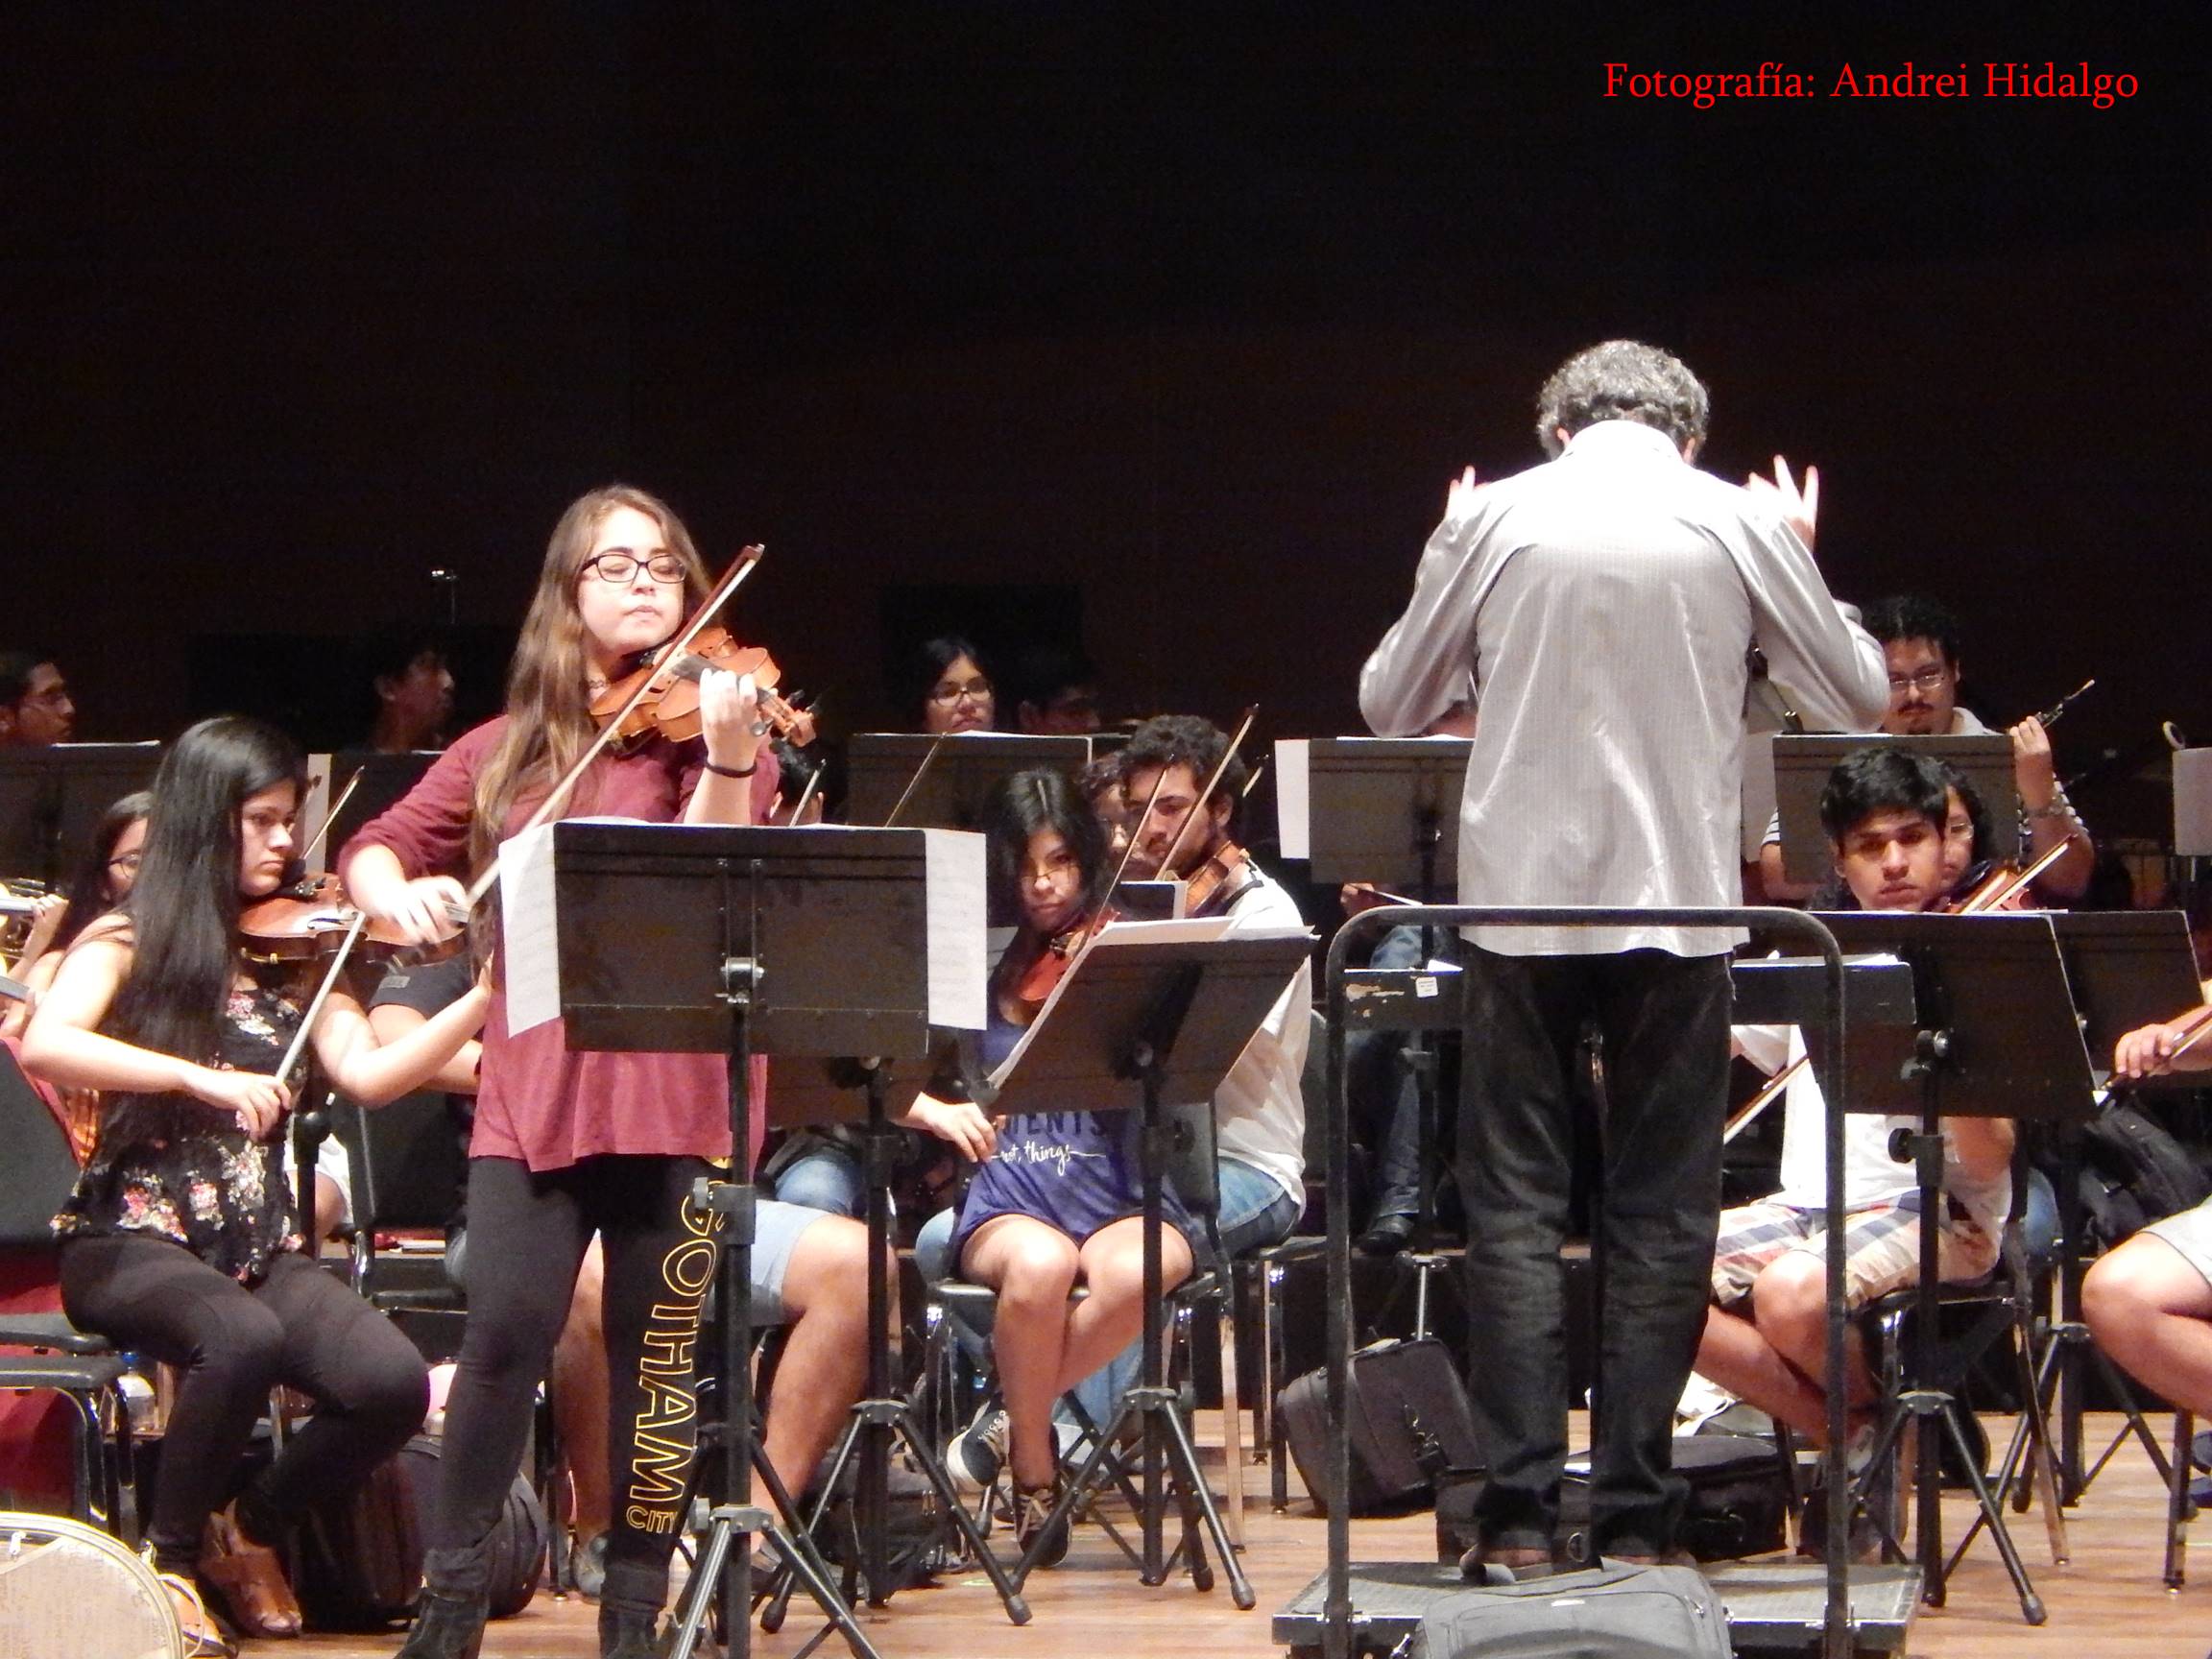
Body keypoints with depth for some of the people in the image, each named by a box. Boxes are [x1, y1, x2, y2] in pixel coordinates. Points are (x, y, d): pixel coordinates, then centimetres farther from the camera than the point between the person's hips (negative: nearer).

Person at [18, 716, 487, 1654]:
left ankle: (250, 1527, 6)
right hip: (133, 1242, -4)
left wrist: (489, 996, -14)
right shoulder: (129, 941, 1)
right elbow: (44, 1047, -19)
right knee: (244, 1338, -37)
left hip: (258, 1246, 4)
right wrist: (203, 1078, -26)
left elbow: (368, 1075, -2)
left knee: (392, 1382, -23)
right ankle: (170, 1553, -11)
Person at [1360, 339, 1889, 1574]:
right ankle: (1636, 1513, 5)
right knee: (1660, 1218, 7)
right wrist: (1800, 567, 24)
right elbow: (1864, 693, 10)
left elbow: (1390, 704, 9)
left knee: (1517, 1209, 6)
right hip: (1680, 903, 0)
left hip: (1524, 901, 0)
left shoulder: (1494, 518, 0)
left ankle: (1522, 1511, 0)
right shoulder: (1739, 523, 0)